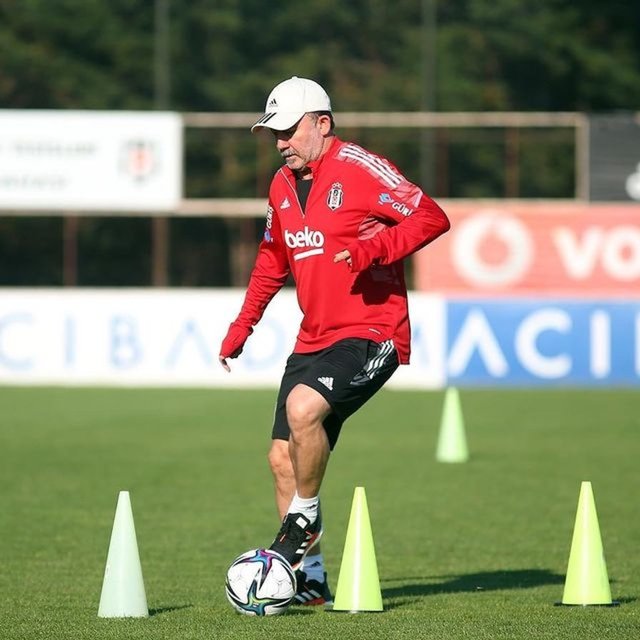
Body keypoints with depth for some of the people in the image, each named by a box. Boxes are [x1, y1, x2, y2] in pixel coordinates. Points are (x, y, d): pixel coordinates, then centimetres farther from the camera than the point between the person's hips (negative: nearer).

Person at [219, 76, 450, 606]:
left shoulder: (359, 169, -10)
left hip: (371, 334, -8)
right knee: (283, 457, 2)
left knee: (303, 407, -30)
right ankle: (309, 579, 13)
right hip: (315, 339, 8)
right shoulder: (283, 186, 13)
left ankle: (305, 519, -8)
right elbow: (272, 261, 27)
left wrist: (372, 249, -27)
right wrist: (242, 328, 20)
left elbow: (431, 218, -15)